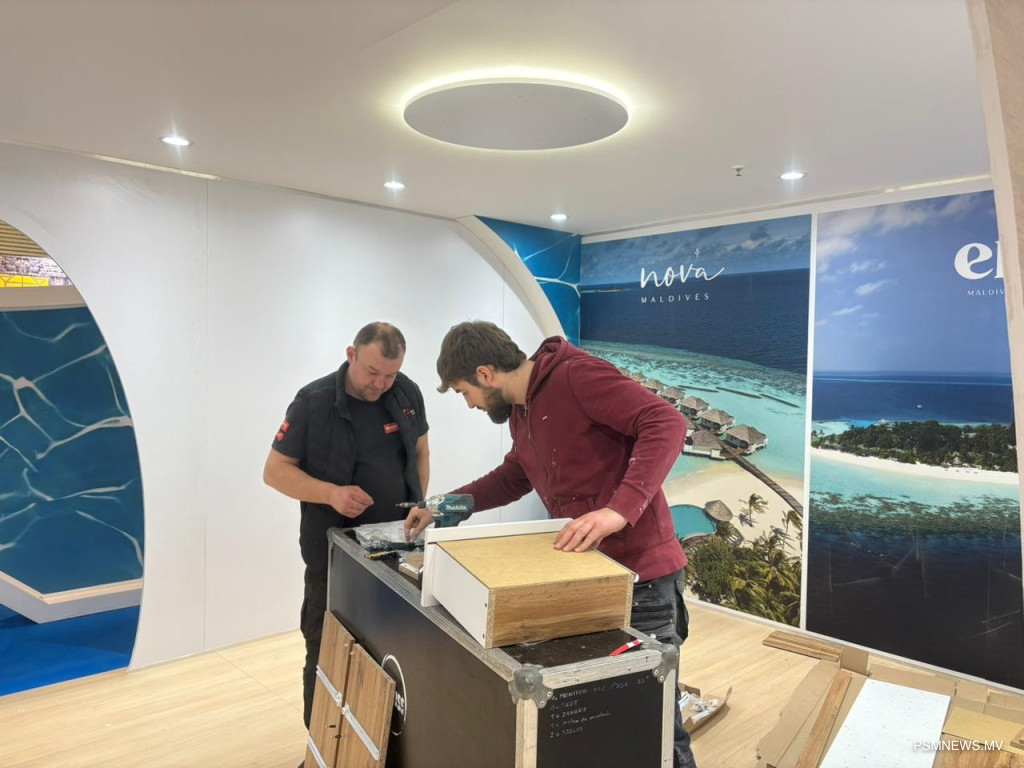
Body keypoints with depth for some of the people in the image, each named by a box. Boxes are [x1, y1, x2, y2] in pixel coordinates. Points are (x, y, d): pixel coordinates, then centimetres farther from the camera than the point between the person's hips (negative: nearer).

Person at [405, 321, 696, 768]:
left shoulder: (576, 376, -17)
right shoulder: (519, 412, 12)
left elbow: (667, 423, -25)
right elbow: (513, 477, 27)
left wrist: (619, 508, -35)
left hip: (639, 575, -8)